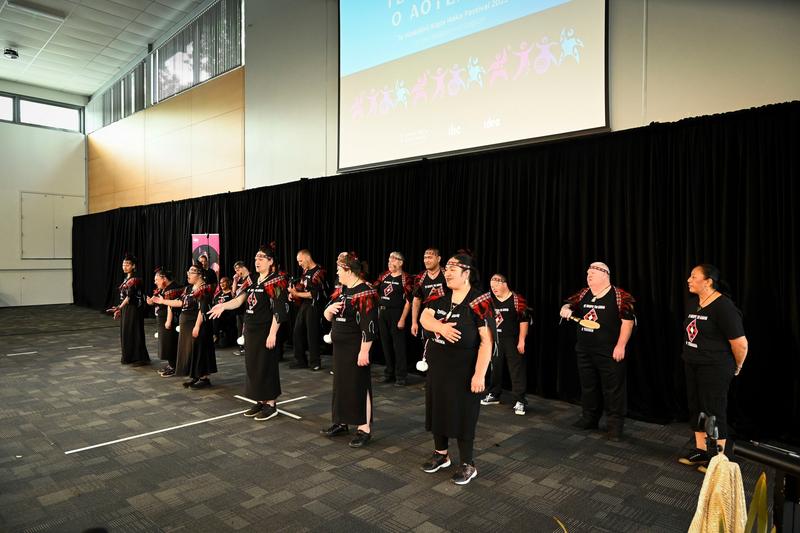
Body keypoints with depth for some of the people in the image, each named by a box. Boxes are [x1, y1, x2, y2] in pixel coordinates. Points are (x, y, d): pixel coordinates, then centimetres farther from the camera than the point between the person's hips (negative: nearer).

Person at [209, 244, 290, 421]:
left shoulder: (276, 282, -12)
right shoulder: (254, 281, 13)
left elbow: (279, 311, -17)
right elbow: (240, 300, 6)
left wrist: (272, 334, -20)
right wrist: (223, 305, -11)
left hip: (265, 332, -8)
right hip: (251, 331, 8)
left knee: (266, 366, -1)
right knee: (252, 366, 12)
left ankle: (271, 404, 11)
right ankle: (260, 401, 24)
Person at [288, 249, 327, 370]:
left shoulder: (318, 272, -15)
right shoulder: (305, 271, 11)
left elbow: (313, 295, -18)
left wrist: (296, 294, -15)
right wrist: (293, 292, 0)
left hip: (313, 306, -8)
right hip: (303, 305, 8)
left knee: (312, 334, -3)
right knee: (297, 332, 9)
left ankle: (315, 362, 9)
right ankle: (301, 360, 20)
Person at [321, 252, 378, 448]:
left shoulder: (365, 293, -18)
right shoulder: (341, 290, 10)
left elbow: (369, 326, -21)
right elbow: (328, 317, 15)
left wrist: (364, 351, -22)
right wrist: (329, 309, -8)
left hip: (356, 349, -9)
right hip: (339, 347, 9)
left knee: (358, 386, 0)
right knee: (341, 384, 16)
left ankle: (365, 429, 11)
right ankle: (341, 423, 29)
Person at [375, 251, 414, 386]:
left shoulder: (405, 279, -8)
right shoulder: (384, 276, 11)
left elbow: (408, 301, -12)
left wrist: (402, 319, -16)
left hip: (396, 314, -6)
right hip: (383, 313, 6)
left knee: (398, 345, -1)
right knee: (386, 344, 13)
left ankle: (401, 376, 9)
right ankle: (389, 373, 25)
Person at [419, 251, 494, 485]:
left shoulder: (478, 302, -16)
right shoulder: (441, 297, 4)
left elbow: (486, 341, -18)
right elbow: (424, 318, -9)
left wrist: (479, 374, -22)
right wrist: (441, 327, -29)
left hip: (463, 370, -6)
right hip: (437, 367, 7)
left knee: (462, 415, 4)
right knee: (437, 408, 16)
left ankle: (468, 465, 22)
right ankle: (441, 454, 36)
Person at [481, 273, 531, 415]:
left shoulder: (517, 299, -11)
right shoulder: (491, 300, 8)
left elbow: (524, 320, -12)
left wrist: (521, 341, -14)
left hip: (513, 340, -6)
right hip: (495, 340, 6)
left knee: (517, 370, -2)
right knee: (495, 368, 14)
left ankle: (519, 401, 3)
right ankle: (494, 395, 29)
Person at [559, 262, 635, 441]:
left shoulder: (619, 296, -8)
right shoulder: (583, 294, 8)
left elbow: (628, 321, -11)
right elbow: (570, 305, 19)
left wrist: (620, 346, -16)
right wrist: (565, 309, -7)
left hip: (609, 352, -6)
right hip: (584, 351, 6)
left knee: (612, 389, 1)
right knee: (588, 386, 16)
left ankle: (615, 425, 13)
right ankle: (590, 418, 30)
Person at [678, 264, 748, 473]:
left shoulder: (723, 307, -20)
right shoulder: (693, 303, 5)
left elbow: (740, 344, -17)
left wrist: (736, 368, -3)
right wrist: (690, 359, 18)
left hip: (714, 369, -8)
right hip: (692, 365, 8)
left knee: (714, 412, 3)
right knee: (696, 409, 15)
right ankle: (701, 452, 29)